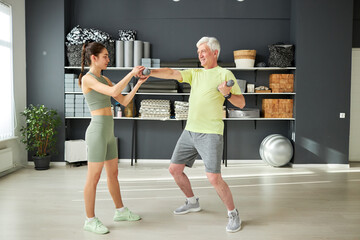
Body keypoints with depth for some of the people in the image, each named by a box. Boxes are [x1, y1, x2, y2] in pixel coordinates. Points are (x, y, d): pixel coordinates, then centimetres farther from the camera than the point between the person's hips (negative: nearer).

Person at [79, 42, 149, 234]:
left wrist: (138, 83, 6)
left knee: (113, 173, 17)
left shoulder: (104, 79, 16)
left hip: (108, 131, 9)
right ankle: (90, 220, 14)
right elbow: (114, 92, -25)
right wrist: (132, 73, -16)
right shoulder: (87, 79, -11)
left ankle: (120, 211, 31)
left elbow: (124, 101, 14)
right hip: (97, 131, -9)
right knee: (94, 177, 1)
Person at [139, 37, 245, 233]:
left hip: (210, 134, -7)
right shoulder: (195, 73, 15)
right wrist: (149, 72, -13)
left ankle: (233, 214, 11)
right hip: (189, 131, 7)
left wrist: (227, 93, -21)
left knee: (214, 178, -12)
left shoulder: (225, 74, -1)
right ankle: (192, 203, 33)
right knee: (174, 169, 11)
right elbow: (172, 73, 1)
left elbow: (241, 103, -2)